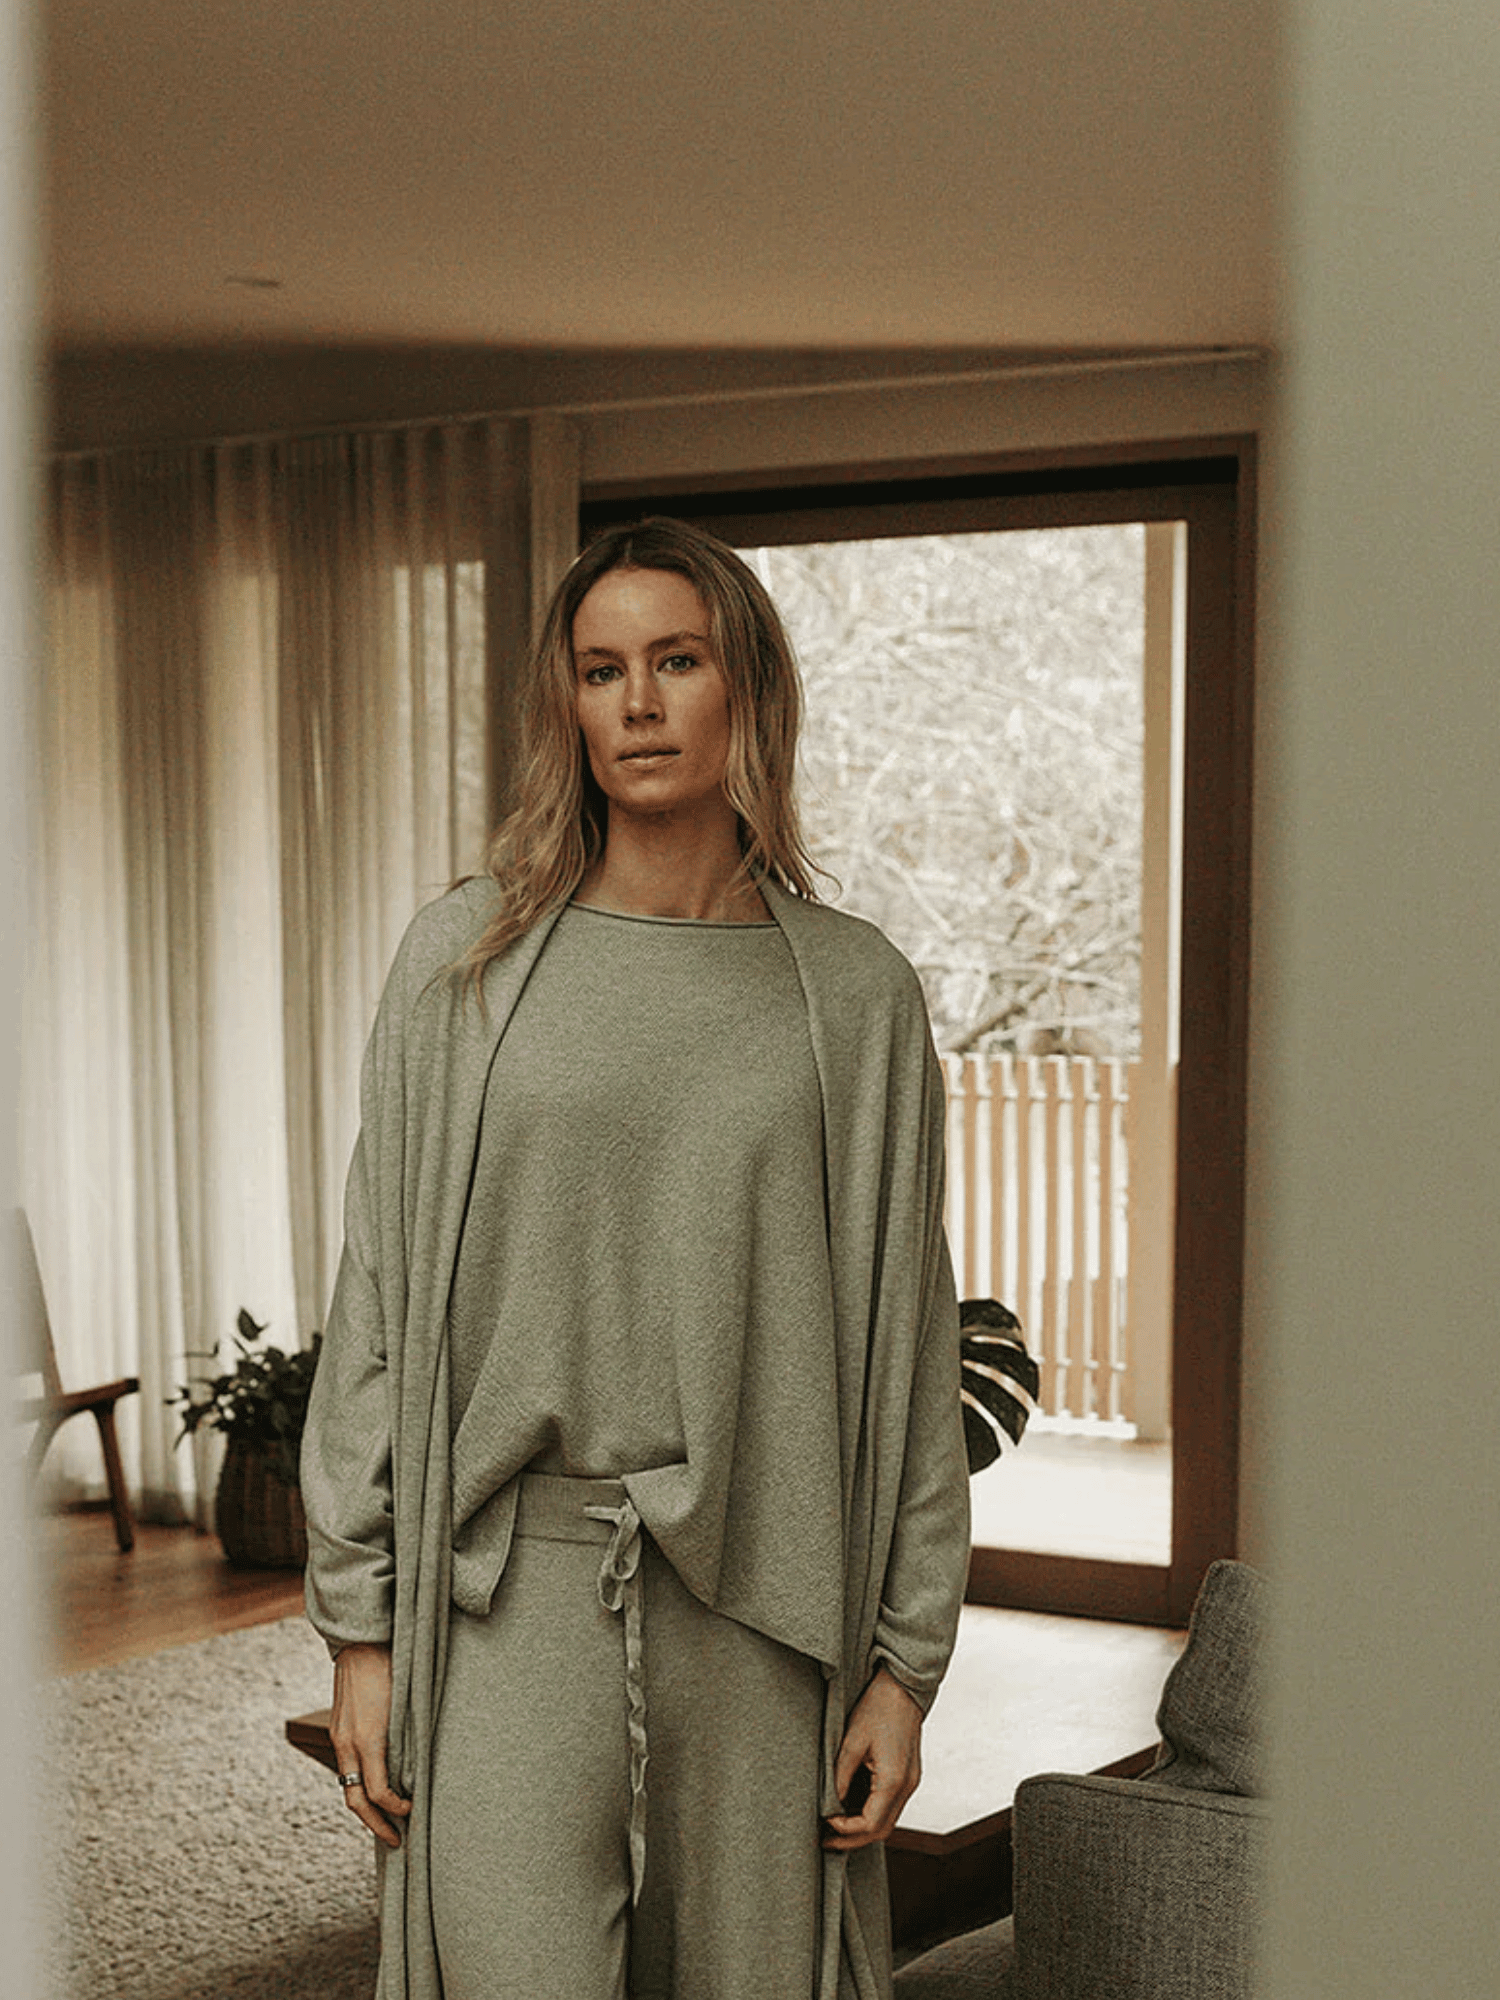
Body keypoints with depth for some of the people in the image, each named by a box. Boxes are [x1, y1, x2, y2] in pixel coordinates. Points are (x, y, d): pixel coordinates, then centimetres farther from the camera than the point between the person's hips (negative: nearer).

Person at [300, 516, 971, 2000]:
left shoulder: (855, 995, 5)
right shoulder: (465, 963, 4)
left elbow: (906, 1347, 6)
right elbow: (376, 1312, 5)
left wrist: (907, 1657, 3)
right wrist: (359, 1624, 0)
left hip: (762, 1599, 1)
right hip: (510, 1584, -1)